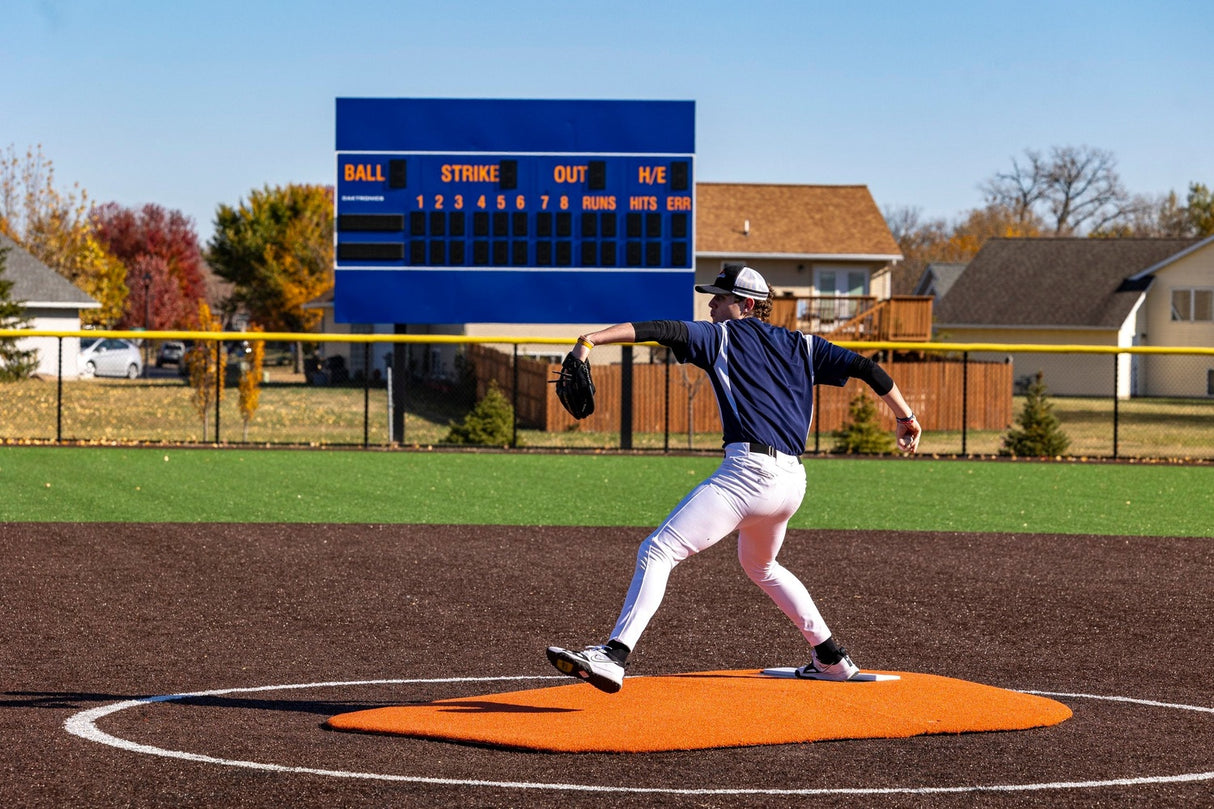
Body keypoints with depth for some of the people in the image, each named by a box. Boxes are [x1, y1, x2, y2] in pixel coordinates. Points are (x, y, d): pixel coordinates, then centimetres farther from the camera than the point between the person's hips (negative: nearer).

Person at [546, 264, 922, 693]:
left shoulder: (721, 337, 6)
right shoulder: (802, 346, 21)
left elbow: (663, 330, -8)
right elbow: (866, 367, 17)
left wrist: (593, 339, -16)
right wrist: (906, 417, 24)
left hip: (748, 472, -8)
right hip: (792, 482, 8)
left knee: (658, 550, -13)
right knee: (761, 567, 34)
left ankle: (614, 654, -30)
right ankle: (831, 658, 36)